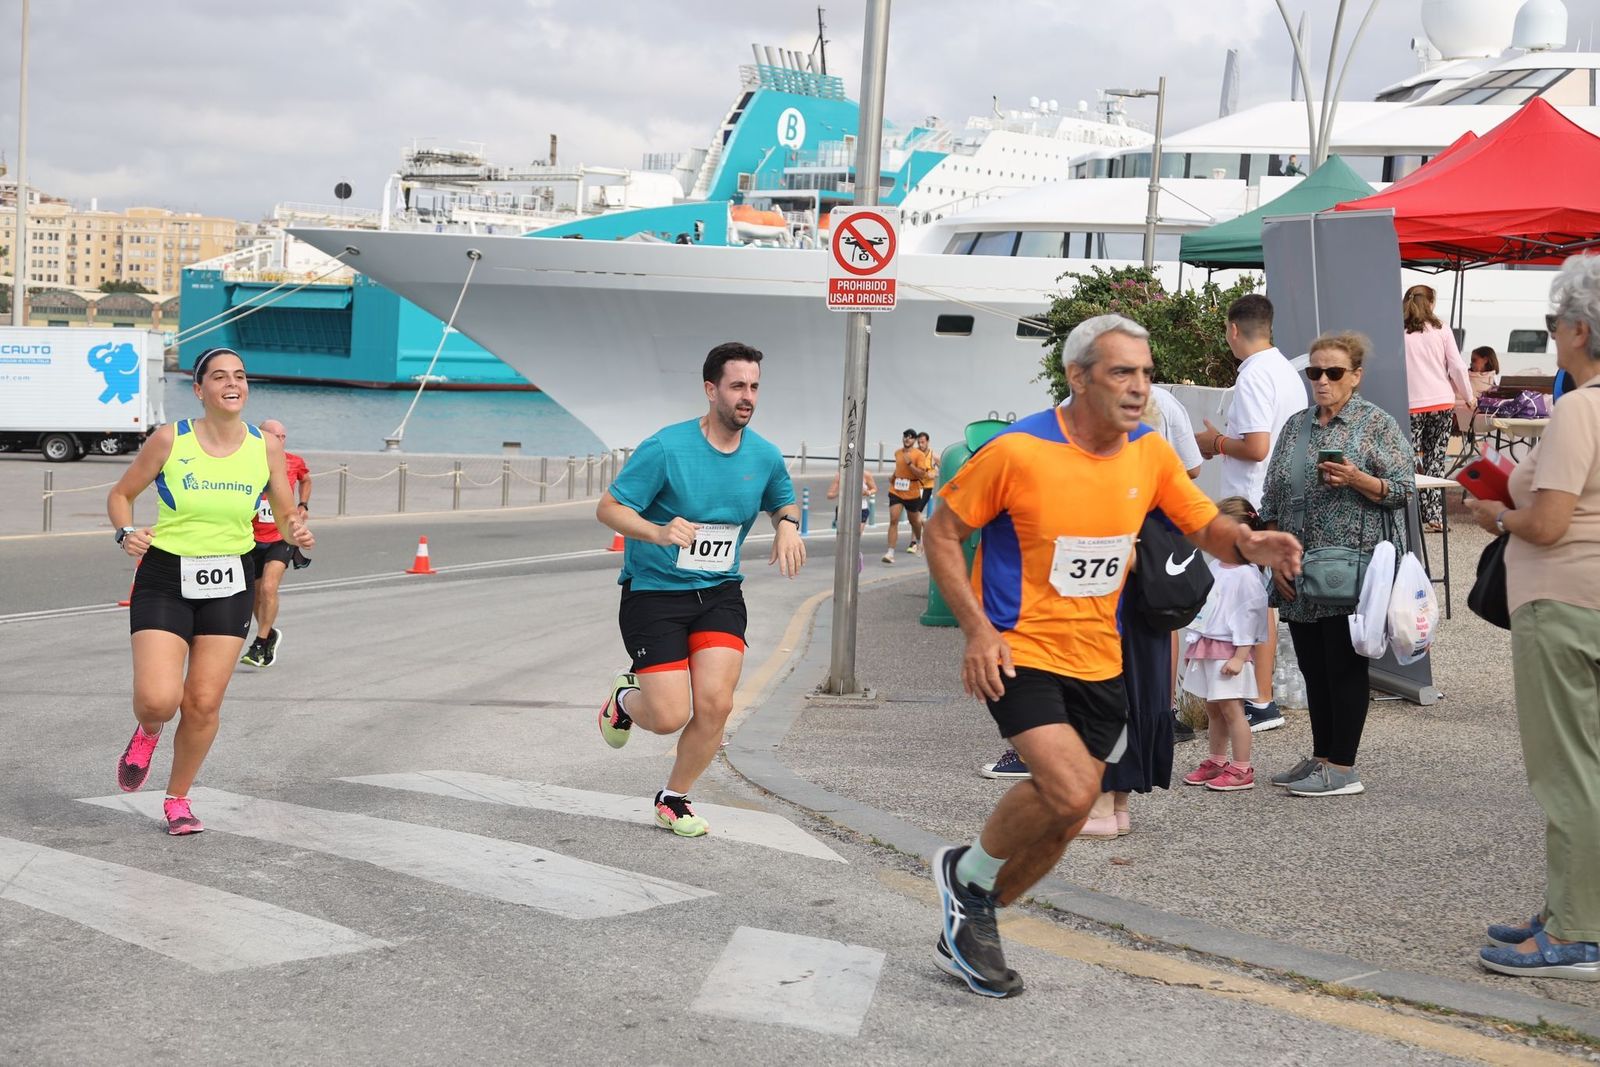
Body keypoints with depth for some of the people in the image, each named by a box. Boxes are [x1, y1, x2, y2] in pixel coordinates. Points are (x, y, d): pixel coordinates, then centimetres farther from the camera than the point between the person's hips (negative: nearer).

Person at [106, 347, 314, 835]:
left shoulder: (266, 448, -1)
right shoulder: (170, 440, -8)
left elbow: (287, 513, 8)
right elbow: (120, 493, 4)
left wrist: (297, 531, -15)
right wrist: (126, 533, -15)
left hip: (229, 585, 2)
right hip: (165, 580, -2)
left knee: (204, 705, 1)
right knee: (158, 699, -16)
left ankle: (178, 799, 24)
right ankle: (148, 732, 23)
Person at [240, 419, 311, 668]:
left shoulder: (294, 463, -3)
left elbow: (306, 480, 21)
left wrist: (303, 505, 9)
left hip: (281, 538, -1)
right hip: (252, 538, 1)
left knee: (268, 588, -19)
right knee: (256, 593, 13)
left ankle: (259, 646, -13)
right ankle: (270, 634, 39)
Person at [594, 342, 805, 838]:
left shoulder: (764, 456, 0)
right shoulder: (665, 447, -16)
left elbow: (784, 501, 21)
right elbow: (608, 508, -13)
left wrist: (787, 524, -4)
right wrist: (658, 532, -32)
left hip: (720, 593, 4)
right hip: (654, 592, -4)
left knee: (715, 705, -11)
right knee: (670, 717, -10)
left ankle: (674, 798, 15)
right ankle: (626, 696, 29)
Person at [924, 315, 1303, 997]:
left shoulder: (1150, 454, 0)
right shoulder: (1018, 451, -16)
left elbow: (1207, 527, 6)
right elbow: (942, 533, -7)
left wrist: (1250, 544, -19)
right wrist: (977, 629, -17)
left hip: (1098, 662, 6)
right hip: (1020, 654, -6)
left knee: (1059, 823, 10)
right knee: (1070, 793, -25)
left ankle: (969, 927, 33)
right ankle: (968, 873, 4)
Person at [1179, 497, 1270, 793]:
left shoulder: (1246, 574, -15)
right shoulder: (1214, 568, 11)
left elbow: (1249, 616, -16)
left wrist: (1240, 655, -19)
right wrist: (1196, 646, 20)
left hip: (1229, 651, -9)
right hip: (1207, 648, 9)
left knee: (1231, 708, -6)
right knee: (1213, 710, 14)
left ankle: (1241, 769, -2)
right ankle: (1216, 762, 24)